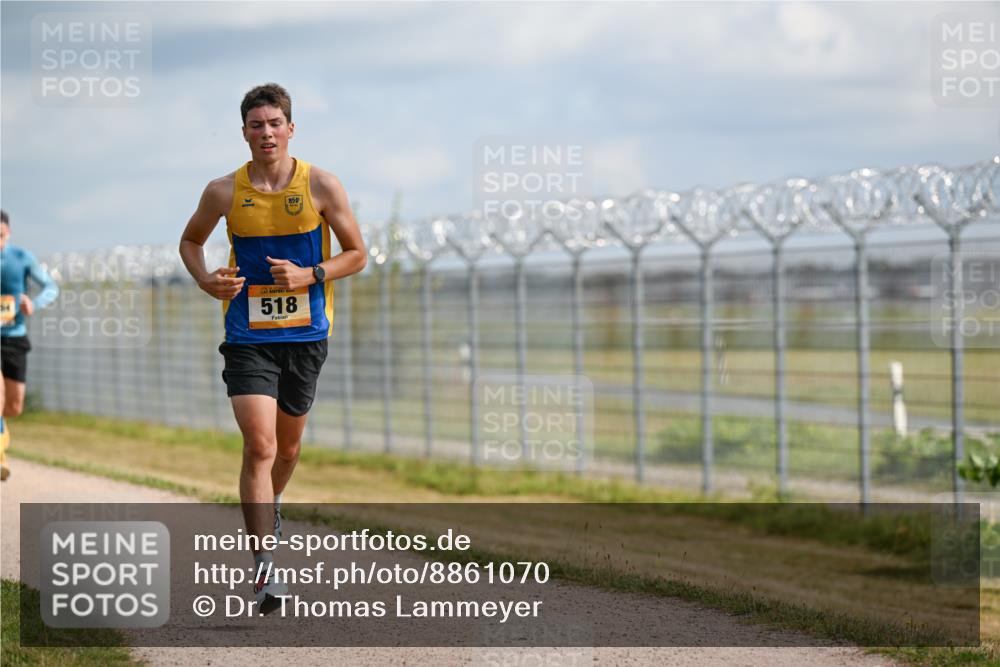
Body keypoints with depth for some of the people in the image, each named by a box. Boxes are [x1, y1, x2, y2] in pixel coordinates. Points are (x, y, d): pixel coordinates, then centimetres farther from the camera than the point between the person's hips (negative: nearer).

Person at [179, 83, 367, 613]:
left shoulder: (321, 186, -4)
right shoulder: (225, 192, -3)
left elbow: (357, 255, 2)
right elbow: (190, 240, 15)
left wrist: (310, 276, -15)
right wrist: (205, 280, -6)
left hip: (305, 334, 2)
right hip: (248, 336, -2)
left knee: (288, 444, 17)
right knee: (259, 446, -15)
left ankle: (270, 504, 51)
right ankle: (263, 569, -15)